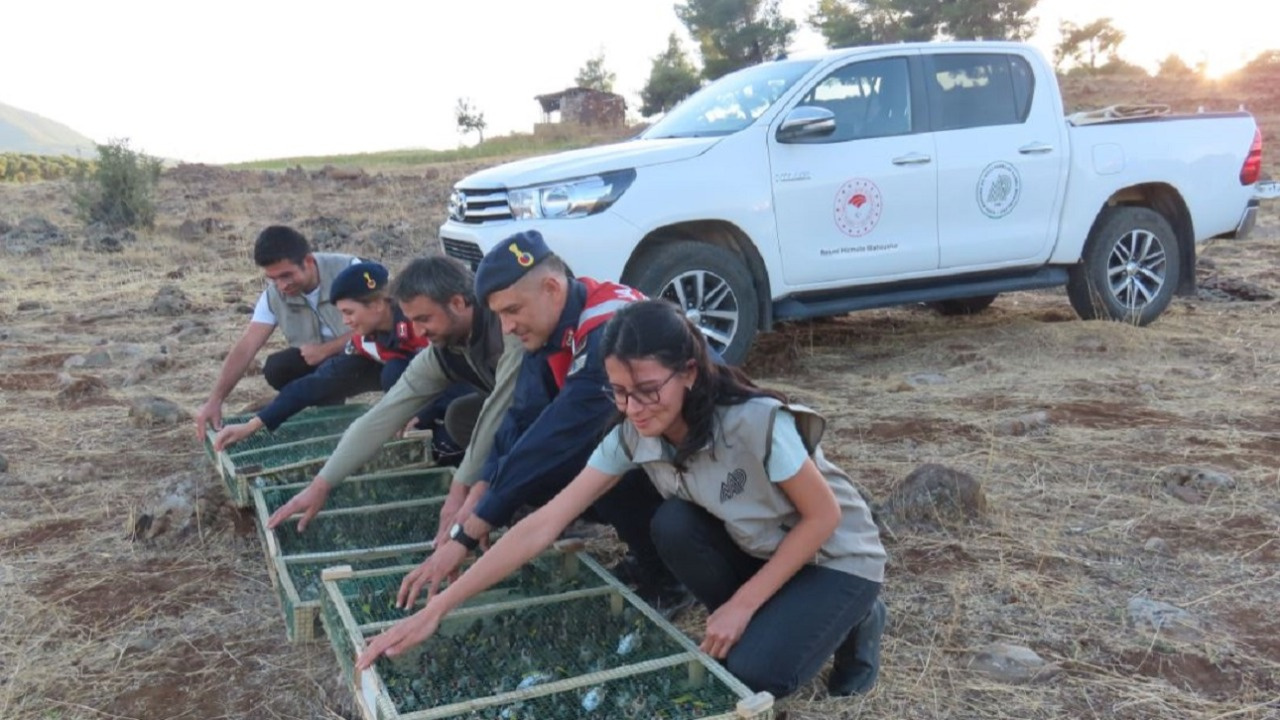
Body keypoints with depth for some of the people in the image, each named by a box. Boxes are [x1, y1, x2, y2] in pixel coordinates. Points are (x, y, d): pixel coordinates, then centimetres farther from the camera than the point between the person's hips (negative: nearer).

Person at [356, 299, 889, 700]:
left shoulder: (757, 423, -35)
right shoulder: (632, 437, -18)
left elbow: (823, 517, -22)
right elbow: (543, 525, -21)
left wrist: (742, 604, -23)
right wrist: (436, 609, -27)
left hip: (837, 557, -5)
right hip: (756, 550, 5)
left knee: (754, 674, -26)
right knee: (673, 524, -25)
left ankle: (856, 620, 5)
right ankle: (757, 628, 0)